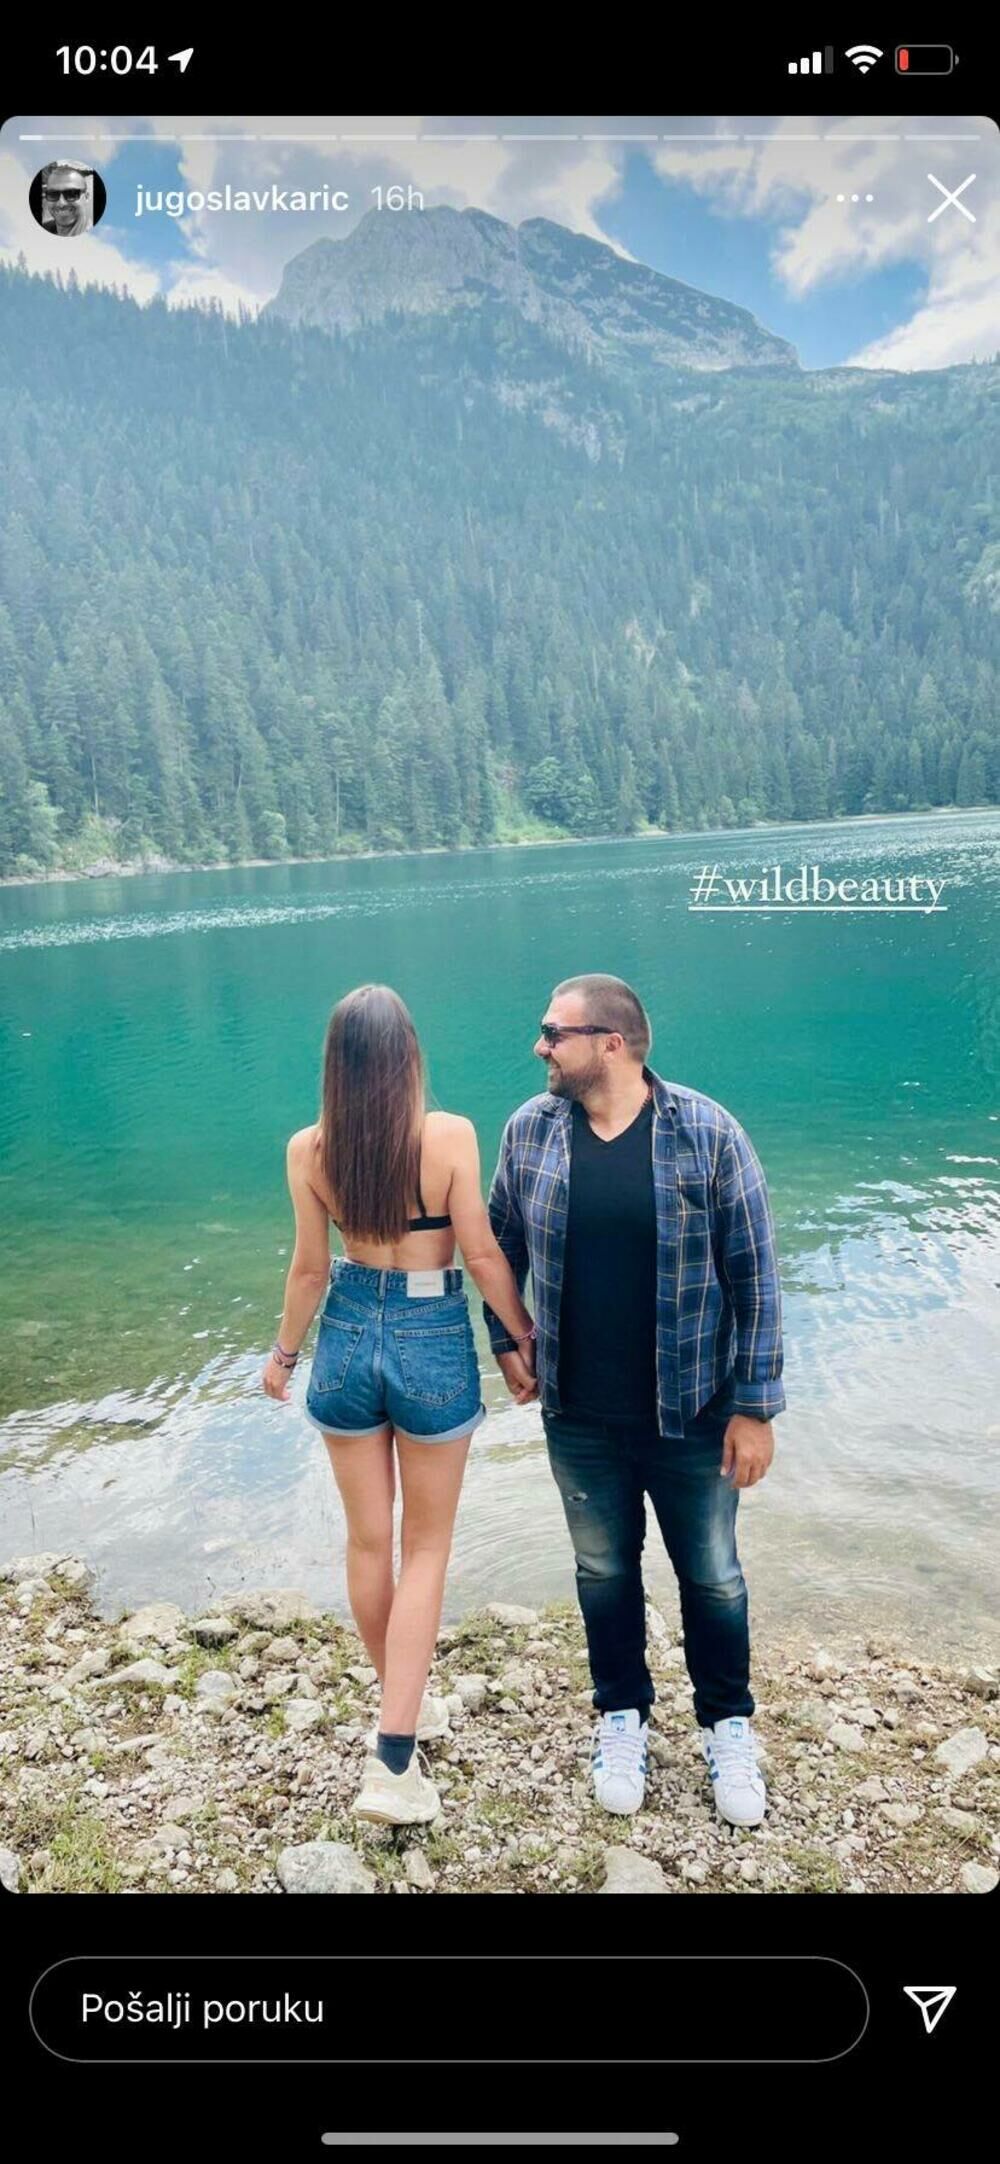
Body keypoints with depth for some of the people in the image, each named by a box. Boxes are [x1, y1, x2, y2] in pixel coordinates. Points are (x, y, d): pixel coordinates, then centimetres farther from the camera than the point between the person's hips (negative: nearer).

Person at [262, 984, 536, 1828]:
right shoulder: (450, 1135, -16)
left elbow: (311, 1268, -1)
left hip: (347, 1340, 3)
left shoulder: (309, 1149, -9)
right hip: (433, 1344, -3)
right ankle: (393, 1756, 7)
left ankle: (406, 1705, 38)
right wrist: (526, 1337, 5)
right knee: (426, 1548, 12)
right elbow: (482, 1256, -11)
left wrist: (284, 1354, 16)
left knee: (369, 1540, 19)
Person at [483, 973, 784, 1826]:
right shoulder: (530, 1130, -6)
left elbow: (755, 1274, -11)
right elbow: (503, 1242, 10)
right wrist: (505, 1340, 6)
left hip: (692, 1413, -2)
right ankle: (623, 1716, 42)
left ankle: (728, 1725, 39)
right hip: (578, 1417, 3)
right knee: (604, 1570, 19)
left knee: (712, 1575, 15)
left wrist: (755, 1406, -11)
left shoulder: (707, 1133, -16)